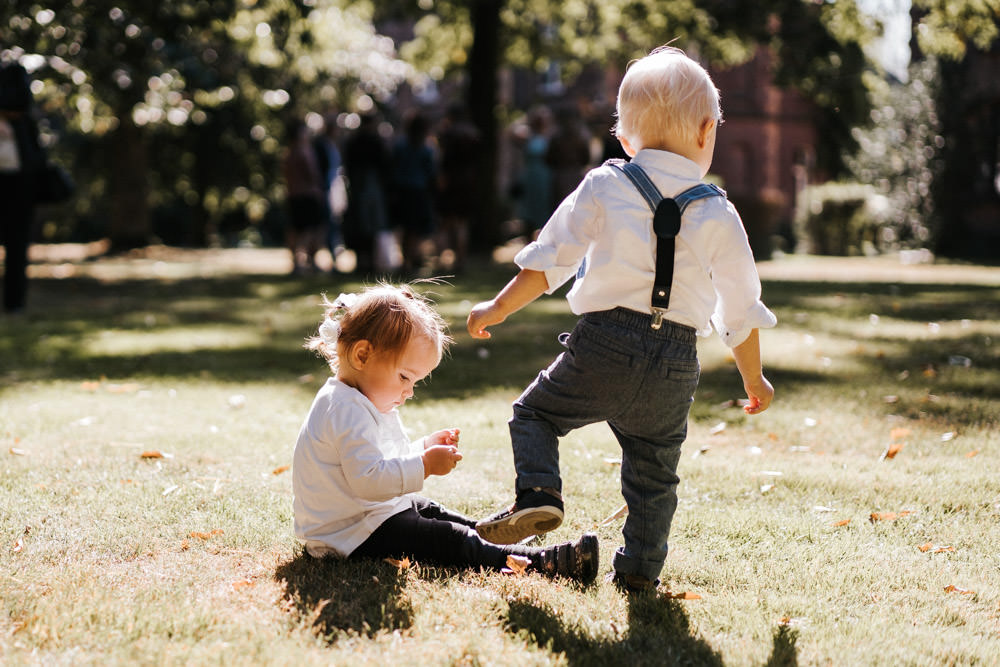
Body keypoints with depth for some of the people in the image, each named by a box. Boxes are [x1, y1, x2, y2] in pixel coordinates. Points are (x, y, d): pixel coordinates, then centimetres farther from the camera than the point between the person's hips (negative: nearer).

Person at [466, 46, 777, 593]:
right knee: (654, 472, 16)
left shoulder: (603, 187, 2)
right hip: (673, 365, 1)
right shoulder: (717, 215, 4)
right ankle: (639, 571, 18)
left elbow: (549, 261, 2)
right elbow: (741, 310, 9)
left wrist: (498, 309, 14)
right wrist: (755, 381, 22)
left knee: (535, 412, 17)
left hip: (603, 343, -1)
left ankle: (537, 492, -7)